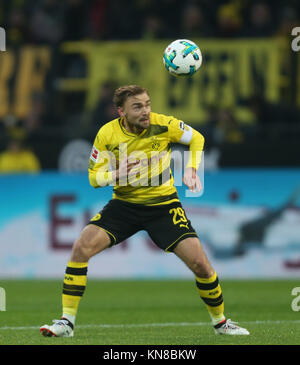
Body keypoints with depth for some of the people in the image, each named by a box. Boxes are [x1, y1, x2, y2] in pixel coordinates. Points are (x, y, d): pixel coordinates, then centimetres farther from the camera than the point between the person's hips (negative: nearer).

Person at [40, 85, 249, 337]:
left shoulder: (163, 125, -14)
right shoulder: (107, 134, -12)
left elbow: (196, 138, 5)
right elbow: (94, 177, -4)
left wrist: (191, 168, -9)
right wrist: (115, 174, -24)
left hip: (163, 205, -1)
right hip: (124, 204, 1)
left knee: (200, 263, -12)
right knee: (82, 247, -19)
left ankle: (220, 322, 13)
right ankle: (67, 322, -10)